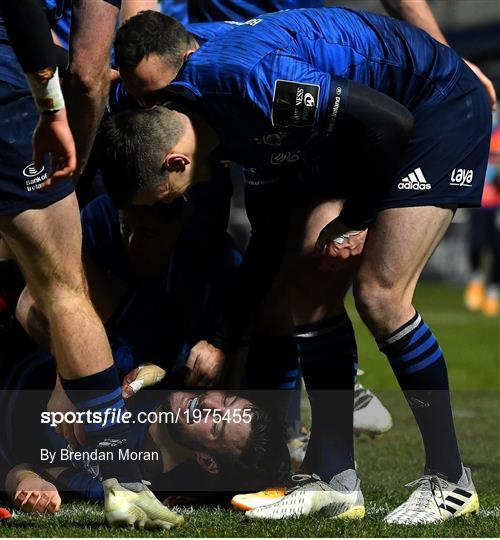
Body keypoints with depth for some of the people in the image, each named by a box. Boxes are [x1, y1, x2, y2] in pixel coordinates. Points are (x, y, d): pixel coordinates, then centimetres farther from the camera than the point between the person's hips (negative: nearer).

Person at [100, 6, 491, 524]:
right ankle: (335, 480, 7)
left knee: (378, 292, -17)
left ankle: (449, 481, -5)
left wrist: (357, 220, -12)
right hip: (366, 127, 10)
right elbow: (272, 215, 12)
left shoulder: (247, 80, -32)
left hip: (442, 104, -9)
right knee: (309, 289, 2)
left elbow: (389, 120, -27)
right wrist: (231, 335, 15)